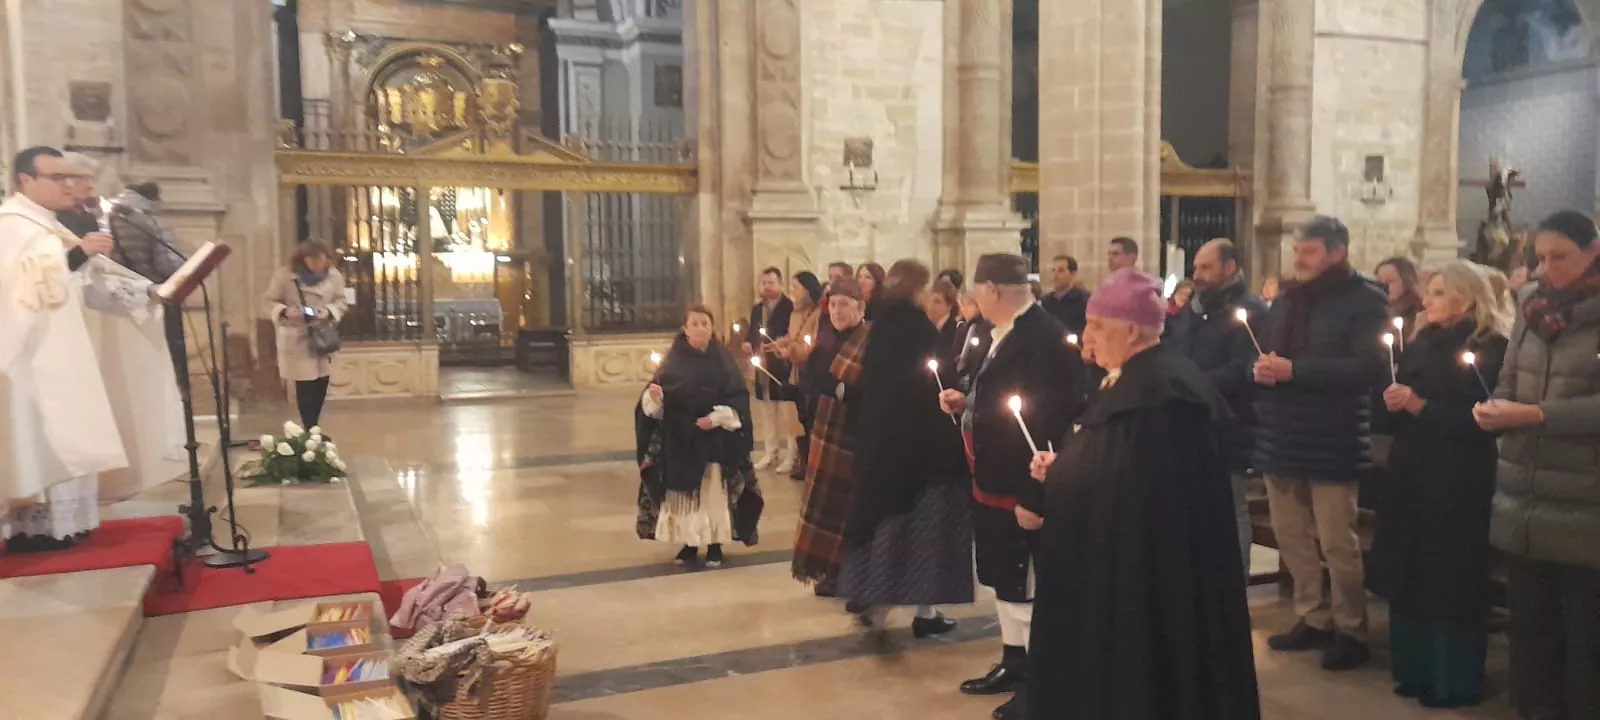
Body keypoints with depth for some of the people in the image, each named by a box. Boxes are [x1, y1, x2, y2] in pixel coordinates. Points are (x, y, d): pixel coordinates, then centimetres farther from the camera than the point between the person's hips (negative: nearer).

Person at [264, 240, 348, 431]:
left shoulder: (334, 276, -4)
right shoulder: (285, 276, -13)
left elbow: (341, 301, 5)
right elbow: (270, 302, -6)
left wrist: (330, 311, -16)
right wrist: (285, 311, -25)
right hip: (296, 340, -4)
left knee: (321, 387, 11)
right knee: (304, 388, -6)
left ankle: (313, 429, 26)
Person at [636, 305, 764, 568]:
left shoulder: (723, 361, -1)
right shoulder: (674, 361, 1)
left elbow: (739, 399, -4)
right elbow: (655, 402, 0)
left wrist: (717, 418, -18)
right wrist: (654, 397, -22)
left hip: (714, 439, -1)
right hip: (680, 440, 1)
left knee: (713, 493, 3)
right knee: (683, 493, 5)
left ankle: (714, 545, 15)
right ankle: (689, 544, 19)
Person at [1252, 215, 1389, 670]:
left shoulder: (1364, 299, -8)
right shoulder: (1287, 300, 15)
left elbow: (1370, 367, -20)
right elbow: (1262, 353, 17)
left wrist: (1294, 370, -24)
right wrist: (1259, 369, -8)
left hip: (1332, 440, -7)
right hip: (1282, 436, 7)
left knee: (1337, 542, 1)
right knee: (1290, 534, 13)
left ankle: (1351, 630, 16)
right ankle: (1313, 618, 27)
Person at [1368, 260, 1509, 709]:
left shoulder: (1491, 348, -7)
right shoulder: (1422, 343, 13)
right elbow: (1401, 401, 15)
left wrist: (1421, 406, -19)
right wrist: (1394, 403, -7)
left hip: (1459, 483, -6)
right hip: (1412, 475, 7)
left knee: (1450, 579, 0)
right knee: (1408, 572, 9)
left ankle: (1454, 681, 12)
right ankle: (1417, 670, 22)